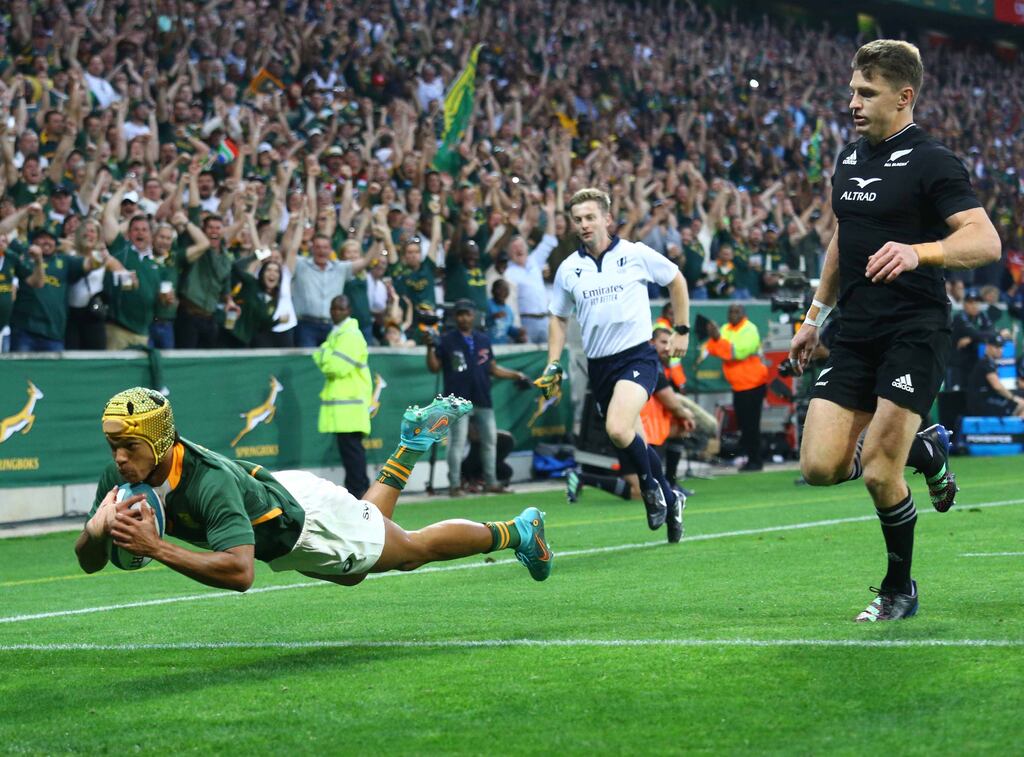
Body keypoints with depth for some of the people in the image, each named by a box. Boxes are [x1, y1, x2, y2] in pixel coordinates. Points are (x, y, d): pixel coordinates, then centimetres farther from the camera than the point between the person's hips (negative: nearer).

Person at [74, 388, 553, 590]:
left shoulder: (208, 481, -44)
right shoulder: (120, 478, -24)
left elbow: (239, 571, -51)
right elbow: (88, 563, -18)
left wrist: (158, 550, -57)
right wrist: (96, 529, -40)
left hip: (307, 516, -7)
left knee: (414, 550, 15)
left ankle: (516, 532, 39)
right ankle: (413, 444, 45)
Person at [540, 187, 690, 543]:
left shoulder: (636, 254, -3)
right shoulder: (568, 269, 5)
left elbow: (676, 280, 12)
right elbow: (559, 317, 19)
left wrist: (682, 330, 11)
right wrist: (553, 366, 10)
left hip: (637, 356, -4)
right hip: (599, 365, 4)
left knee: (618, 430, -27)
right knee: (635, 442, 9)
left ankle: (650, 484, 0)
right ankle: (669, 499, 32)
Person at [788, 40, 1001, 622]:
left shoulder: (932, 163, -9)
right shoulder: (849, 159, 14)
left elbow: (986, 241, -20)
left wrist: (918, 251, -36)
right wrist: (816, 317, 28)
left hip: (915, 333, -7)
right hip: (857, 334, 7)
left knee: (880, 474, -13)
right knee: (821, 466, -5)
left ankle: (900, 589, 11)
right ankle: (927, 450, 23)